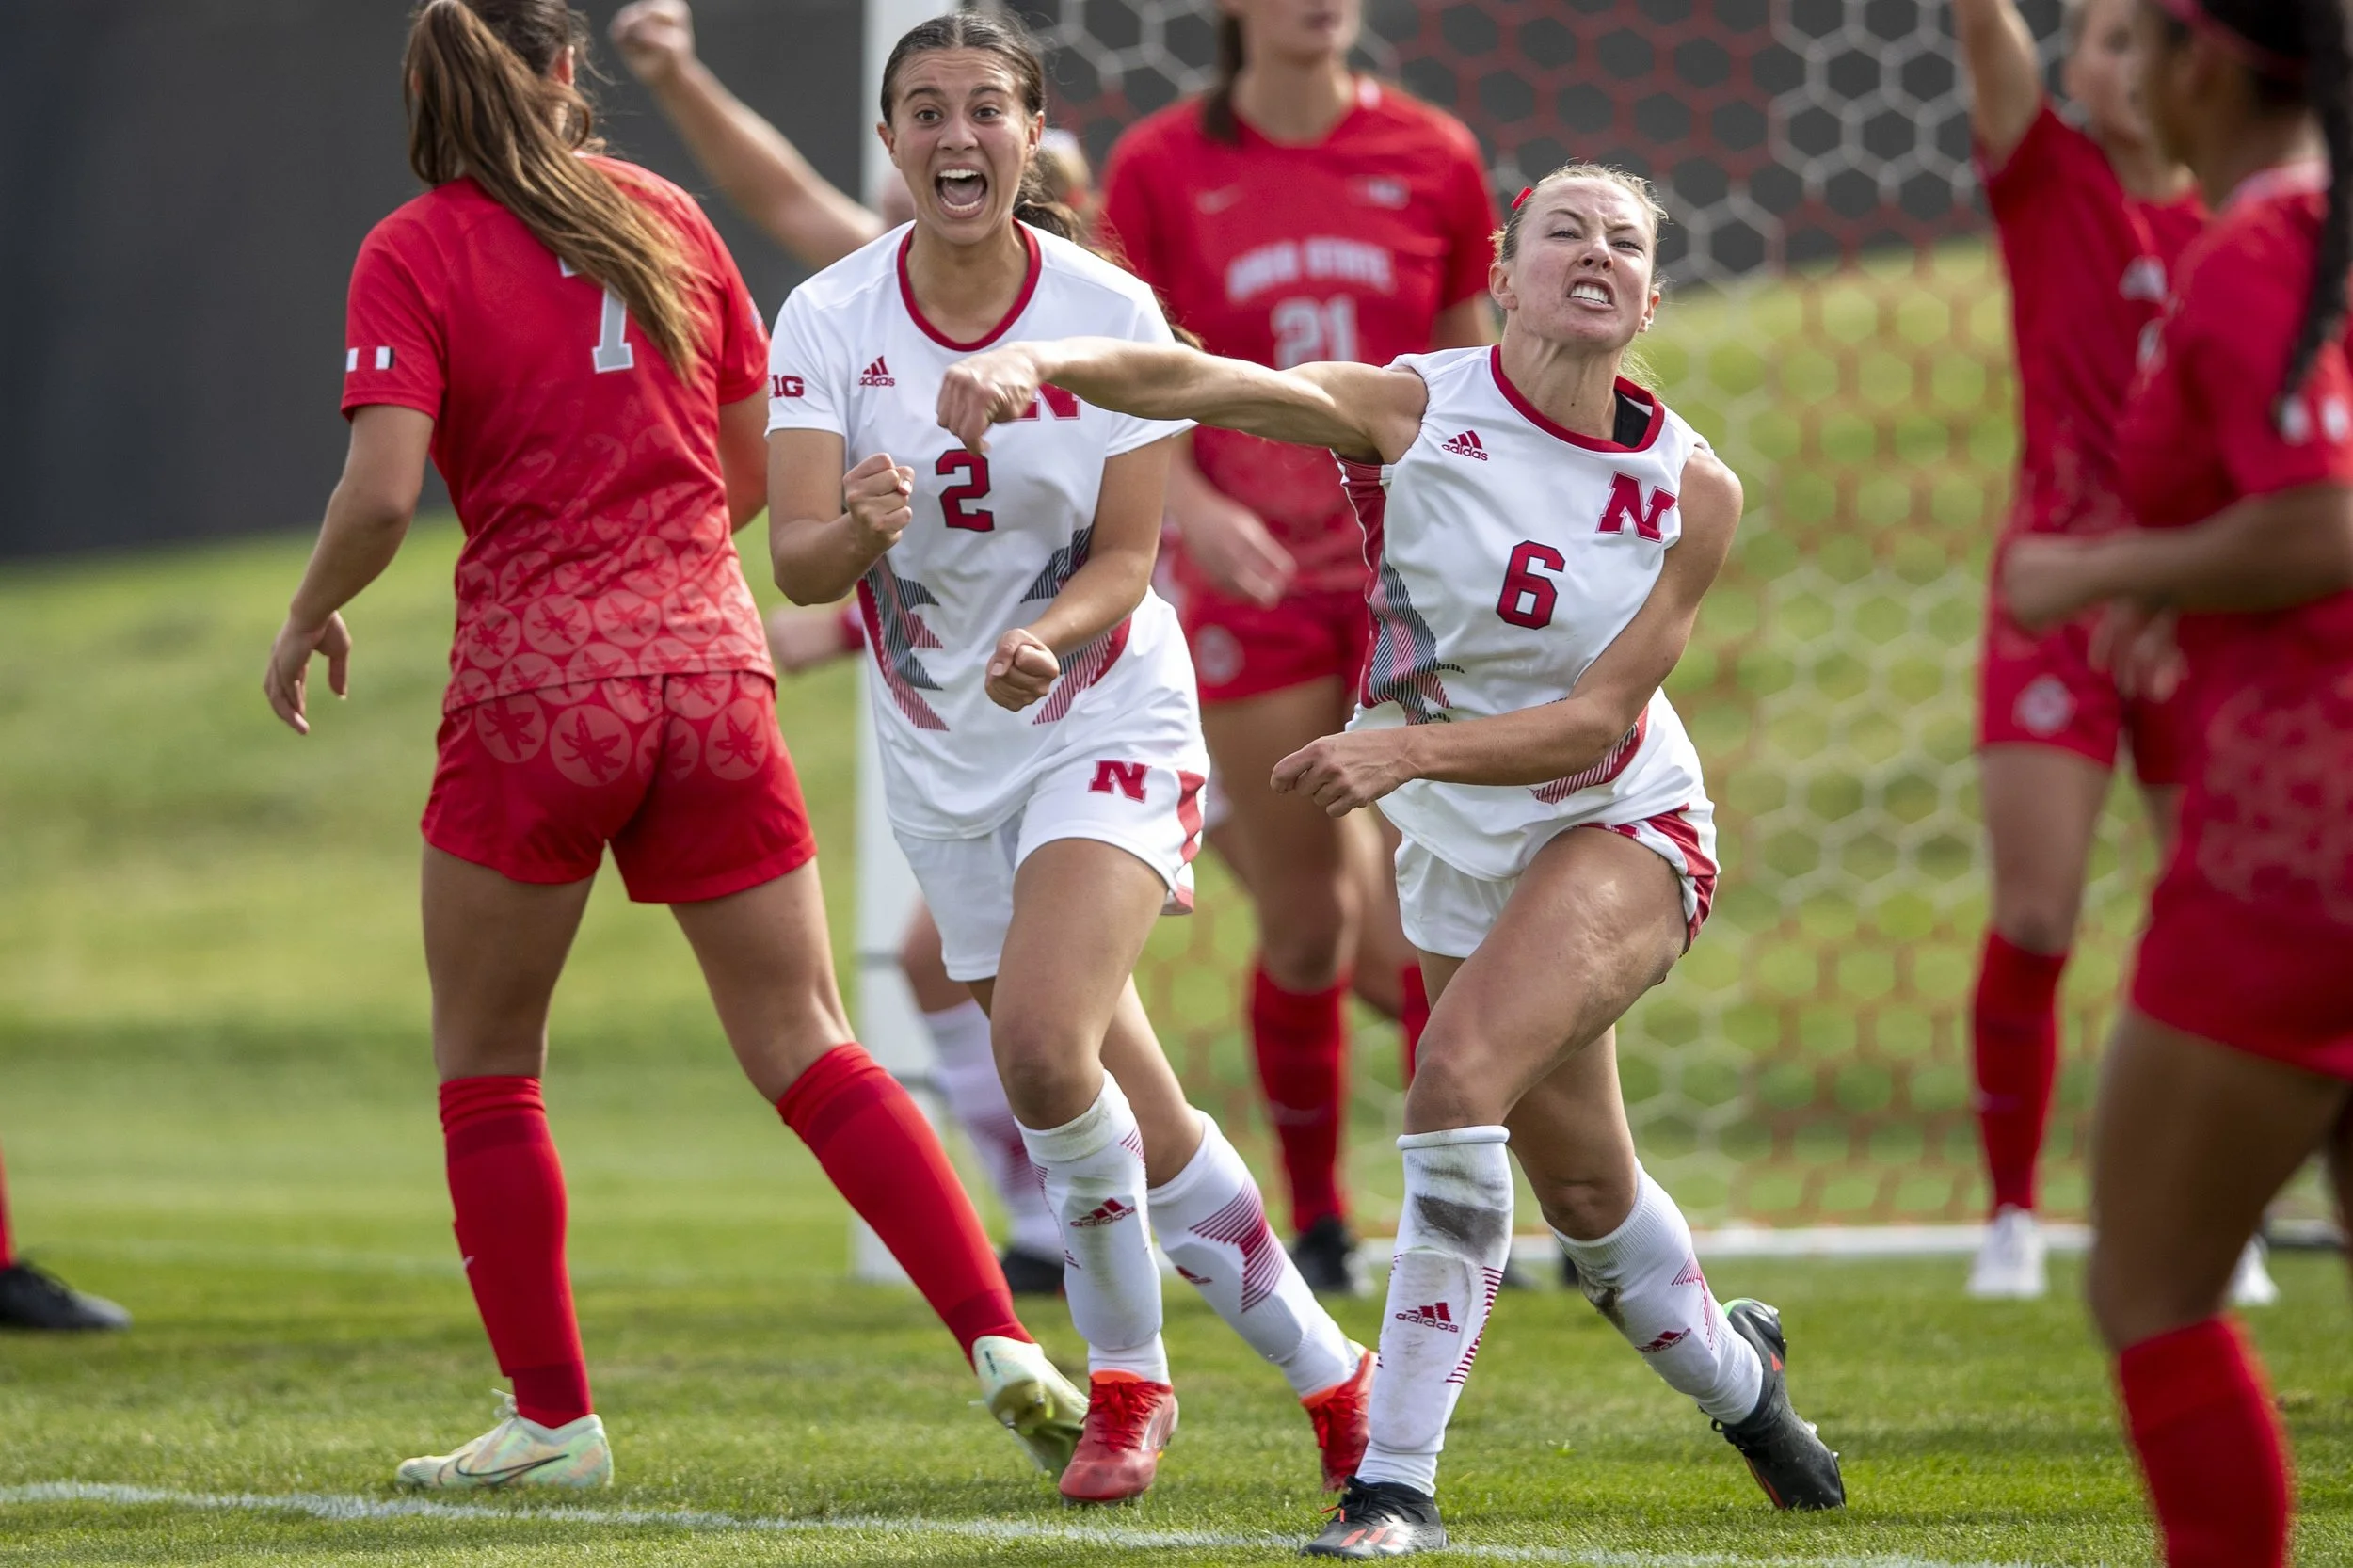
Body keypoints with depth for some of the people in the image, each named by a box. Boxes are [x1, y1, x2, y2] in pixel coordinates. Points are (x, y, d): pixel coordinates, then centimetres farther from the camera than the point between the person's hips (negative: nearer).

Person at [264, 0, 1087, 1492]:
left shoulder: (415, 254, -4)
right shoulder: (665, 216, 9)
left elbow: (384, 490, -14)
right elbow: (755, 464, 12)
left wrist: (312, 614, 4)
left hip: (533, 678, -3)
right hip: (710, 659, 3)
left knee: (487, 1058, 13)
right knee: (806, 1044, 7)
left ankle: (553, 1417, 11)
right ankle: (1001, 1339, -6)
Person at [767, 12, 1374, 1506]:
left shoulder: (1114, 313, -12)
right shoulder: (830, 319, -8)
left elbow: (1127, 557, -8)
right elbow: (798, 563, -16)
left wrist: (1048, 636, -29)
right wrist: (858, 529, -39)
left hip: (1107, 723, -3)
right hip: (942, 754, 3)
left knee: (1042, 1042, -24)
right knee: (1132, 1119, 6)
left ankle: (1127, 1374, -3)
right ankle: (1327, 1370, 24)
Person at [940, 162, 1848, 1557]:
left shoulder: (1692, 489, -14)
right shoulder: (1413, 409, -16)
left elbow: (1598, 719, -17)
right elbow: (1197, 380, -31)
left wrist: (1409, 747, -32)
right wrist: (1036, 361, -50)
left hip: (1623, 831, -3)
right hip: (1459, 851, 3)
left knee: (1462, 1070, -28)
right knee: (1585, 1192, 14)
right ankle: (1736, 1372, 48)